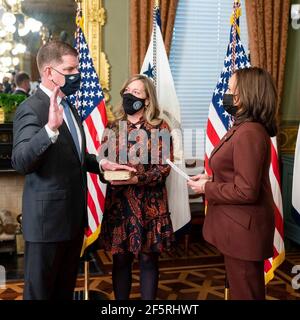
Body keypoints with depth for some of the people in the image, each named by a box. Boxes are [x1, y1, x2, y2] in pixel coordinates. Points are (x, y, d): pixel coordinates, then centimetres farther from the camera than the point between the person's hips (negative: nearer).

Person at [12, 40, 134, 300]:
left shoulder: (68, 106, 12)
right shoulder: (31, 109, -17)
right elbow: (20, 162, -30)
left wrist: (101, 164, 8)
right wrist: (50, 128, -43)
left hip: (74, 215, 8)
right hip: (47, 218, -8)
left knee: (66, 287, 21)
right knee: (40, 290, 9)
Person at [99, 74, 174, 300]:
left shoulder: (160, 128, -3)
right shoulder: (114, 127, 9)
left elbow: (164, 167, -8)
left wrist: (137, 179, -21)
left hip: (149, 204, -3)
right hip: (118, 203, 3)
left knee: (148, 259, 6)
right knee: (120, 259, 10)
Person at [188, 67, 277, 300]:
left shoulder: (249, 133, -24)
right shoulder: (245, 128, 10)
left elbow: (246, 191, -26)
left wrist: (207, 189, -14)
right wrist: (212, 178, 5)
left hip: (243, 228, -11)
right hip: (239, 225, 11)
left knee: (244, 292, 5)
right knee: (247, 289, 24)